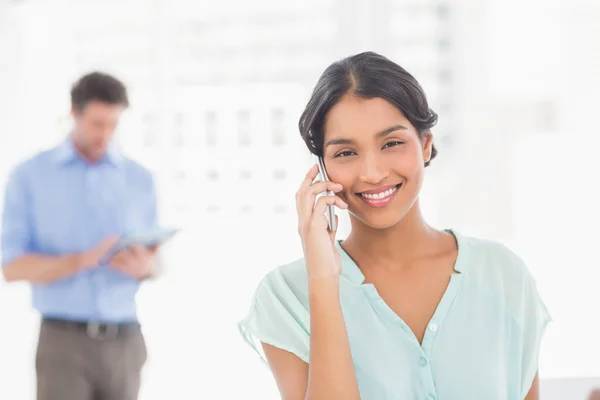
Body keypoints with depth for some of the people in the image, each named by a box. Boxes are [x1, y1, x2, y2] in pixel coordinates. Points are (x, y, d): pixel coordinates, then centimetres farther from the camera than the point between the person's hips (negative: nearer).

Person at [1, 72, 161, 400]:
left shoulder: (140, 180, 8)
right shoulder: (29, 176, -1)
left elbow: (152, 264, 13)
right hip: (64, 344, -3)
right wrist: (86, 259, -23)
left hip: (123, 344, 3)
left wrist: (141, 266, -14)